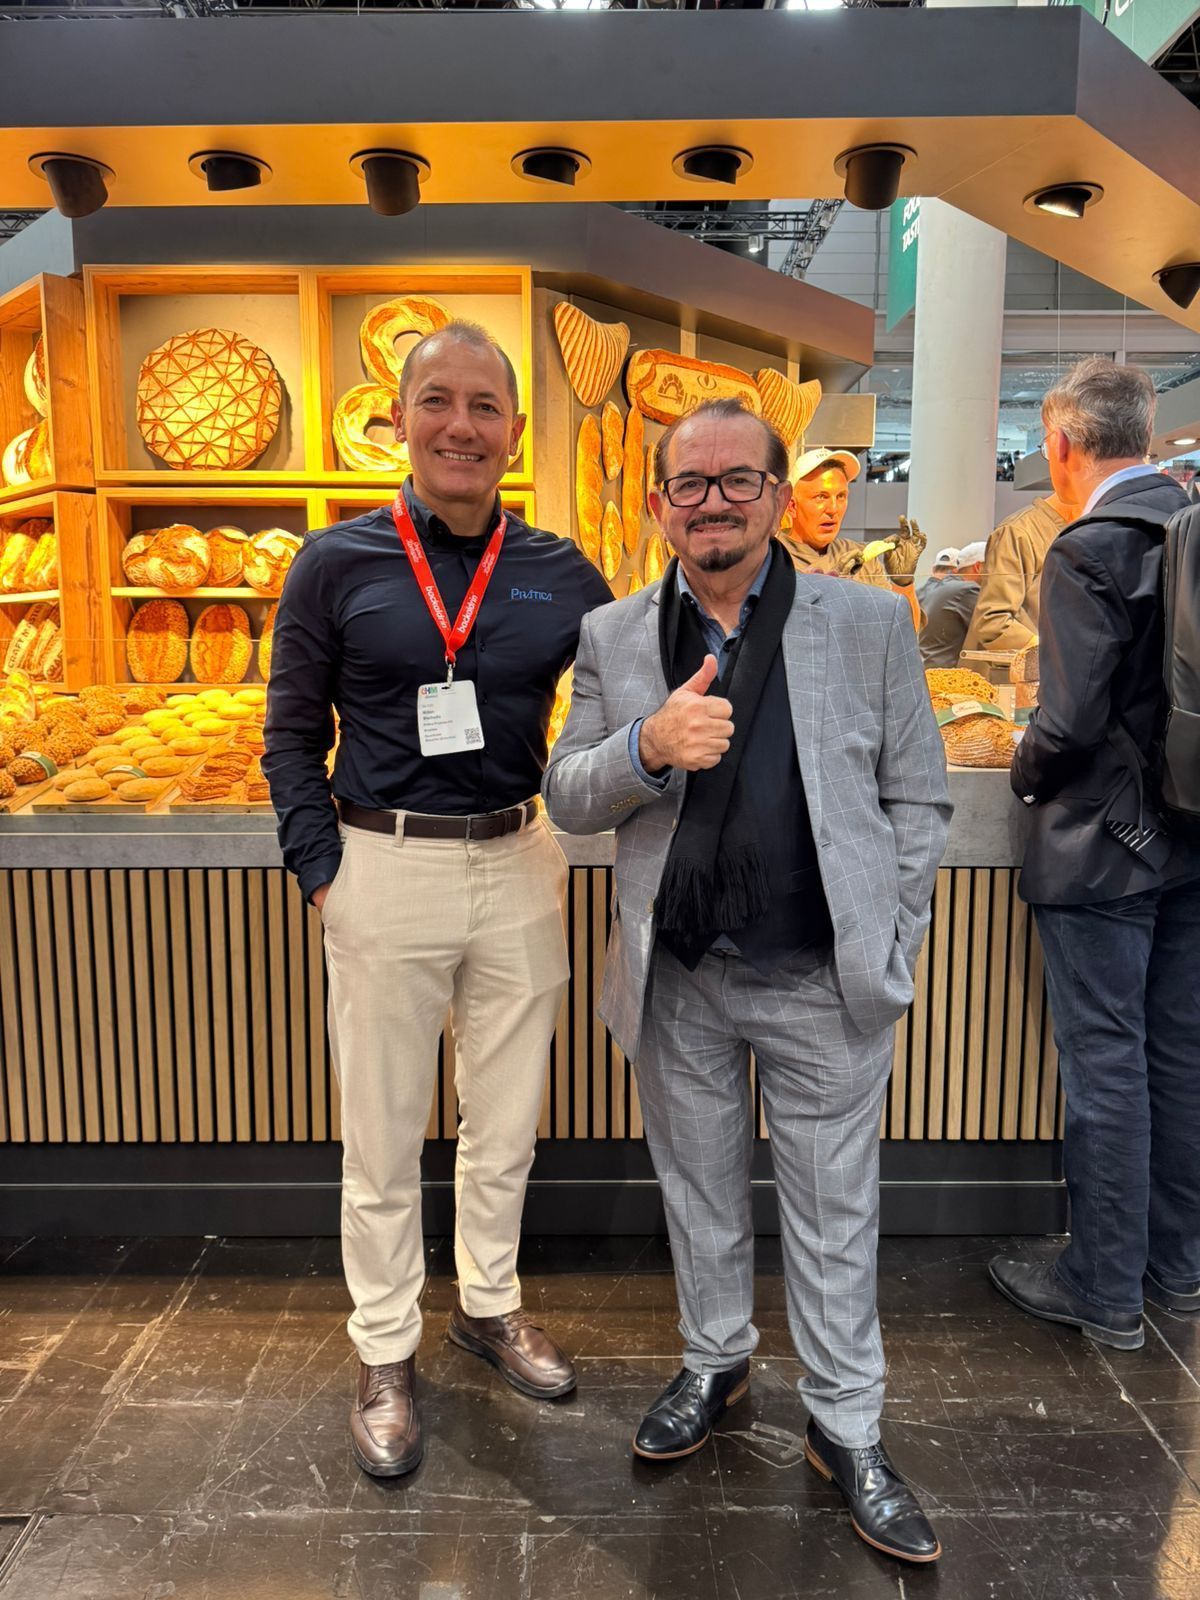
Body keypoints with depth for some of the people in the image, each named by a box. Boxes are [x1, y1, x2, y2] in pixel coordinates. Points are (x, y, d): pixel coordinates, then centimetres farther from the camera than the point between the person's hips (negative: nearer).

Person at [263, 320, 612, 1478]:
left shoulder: (558, 575, 2)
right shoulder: (335, 566, -3)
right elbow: (292, 736, 1)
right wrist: (321, 871, -6)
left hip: (518, 868, 3)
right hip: (385, 871, -2)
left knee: (504, 1122, 17)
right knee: (382, 1136, 11)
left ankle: (488, 1304, 42)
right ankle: (385, 1351, 33)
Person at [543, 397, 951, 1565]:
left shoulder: (869, 623, -2)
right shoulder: (612, 637, 2)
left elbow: (916, 799, 1)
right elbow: (567, 798, 0)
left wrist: (888, 953, -4)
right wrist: (648, 746, -20)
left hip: (823, 982, -2)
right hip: (677, 979, 2)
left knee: (832, 1208, 11)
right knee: (699, 1190, 20)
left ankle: (846, 1428, 32)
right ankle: (715, 1362, 44)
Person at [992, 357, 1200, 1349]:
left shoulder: (1089, 550, -17)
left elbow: (1071, 723, -21)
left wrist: (1024, 773, -1)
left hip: (1102, 845, -8)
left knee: (1105, 1069, 3)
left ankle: (1104, 1290, 18)